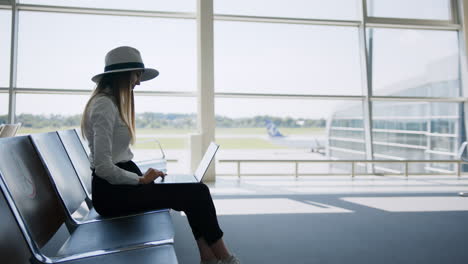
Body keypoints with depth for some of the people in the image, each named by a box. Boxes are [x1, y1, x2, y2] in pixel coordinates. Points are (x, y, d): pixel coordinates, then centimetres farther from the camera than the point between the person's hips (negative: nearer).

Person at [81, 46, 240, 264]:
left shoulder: (110, 102, 15)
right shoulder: (105, 105, -16)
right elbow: (103, 167, -23)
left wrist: (143, 176, 6)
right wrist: (142, 179, -11)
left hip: (119, 185, 9)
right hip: (112, 192, -9)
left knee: (196, 192, 0)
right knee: (196, 193, -13)